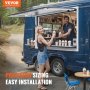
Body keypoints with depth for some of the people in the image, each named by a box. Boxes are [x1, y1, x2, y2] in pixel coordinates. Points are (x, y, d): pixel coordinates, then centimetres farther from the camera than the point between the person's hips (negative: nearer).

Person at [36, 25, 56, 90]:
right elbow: (48, 44, -23)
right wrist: (52, 37, -16)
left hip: (45, 54, 10)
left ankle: (41, 79, 31)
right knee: (41, 71, 0)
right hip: (41, 54, -10)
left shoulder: (41, 36, 13)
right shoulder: (40, 37, -18)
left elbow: (48, 44, 12)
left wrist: (52, 37, 4)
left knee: (48, 68, 17)